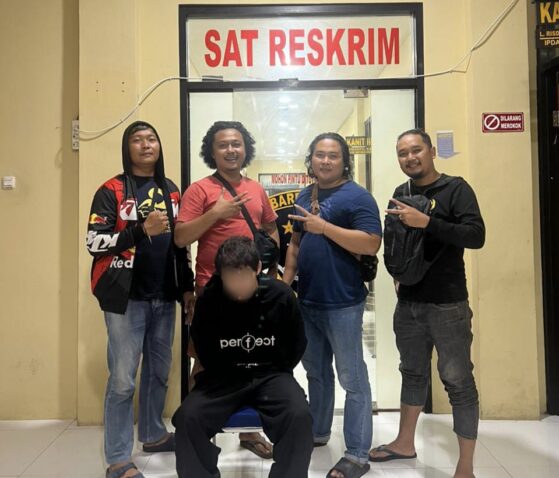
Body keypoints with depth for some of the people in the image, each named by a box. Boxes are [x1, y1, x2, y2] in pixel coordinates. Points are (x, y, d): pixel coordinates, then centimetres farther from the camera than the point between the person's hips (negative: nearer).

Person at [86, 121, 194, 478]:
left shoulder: (171, 191, 12)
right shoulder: (112, 191, -4)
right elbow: (94, 242, -12)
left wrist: (187, 285, 13)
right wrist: (142, 230, -22)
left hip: (164, 296, 5)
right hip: (127, 297, -5)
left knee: (159, 369, 15)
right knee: (123, 379, -3)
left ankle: (154, 434, 34)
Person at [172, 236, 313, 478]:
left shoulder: (280, 295, -9)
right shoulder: (207, 300, -8)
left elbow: (297, 344, 7)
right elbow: (205, 352, 9)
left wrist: (275, 372, 4)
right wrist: (229, 376, 5)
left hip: (270, 374, 0)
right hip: (224, 377, 1)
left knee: (299, 416, -30)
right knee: (188, 417, -25)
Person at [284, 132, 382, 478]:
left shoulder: (357, 196, -10)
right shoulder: (305, 196, 13)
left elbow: (371, 244, -19)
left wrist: (324, 226, -21)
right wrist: (285, 283, 10)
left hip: (342, 304, -8)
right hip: (307, 301, 8)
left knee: (352, 378, 2)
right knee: (316, 371, 21)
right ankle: (318, 432, 39)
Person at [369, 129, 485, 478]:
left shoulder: (456, 188, -8)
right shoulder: (401, 194, 10)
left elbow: (476, 236, -20)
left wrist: (426, 222, -26)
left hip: (447, 305, -6)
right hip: (408, 303, 6)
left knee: (459, 381, 3)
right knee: (413, 373, 18)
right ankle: (405, 443, 33)